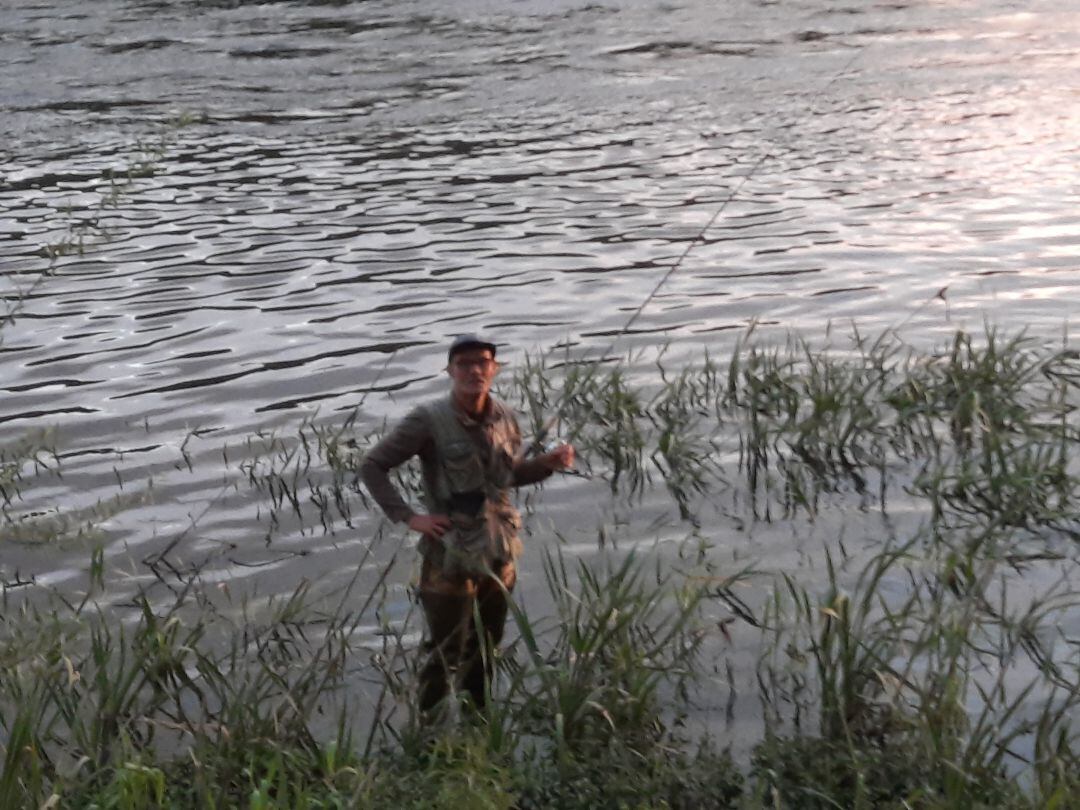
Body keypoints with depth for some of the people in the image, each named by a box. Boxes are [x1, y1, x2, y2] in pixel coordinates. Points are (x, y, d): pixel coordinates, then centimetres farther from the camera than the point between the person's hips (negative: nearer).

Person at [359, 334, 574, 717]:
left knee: (486, 647, 20)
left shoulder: (505, 417, 0)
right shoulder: (429, 421, -16)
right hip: (450, 557, -5)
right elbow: (371, 466, -11)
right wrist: (408, 516, -17)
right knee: (446, 654, 3)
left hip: (499, 553, 6)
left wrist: (548, 463, -4)